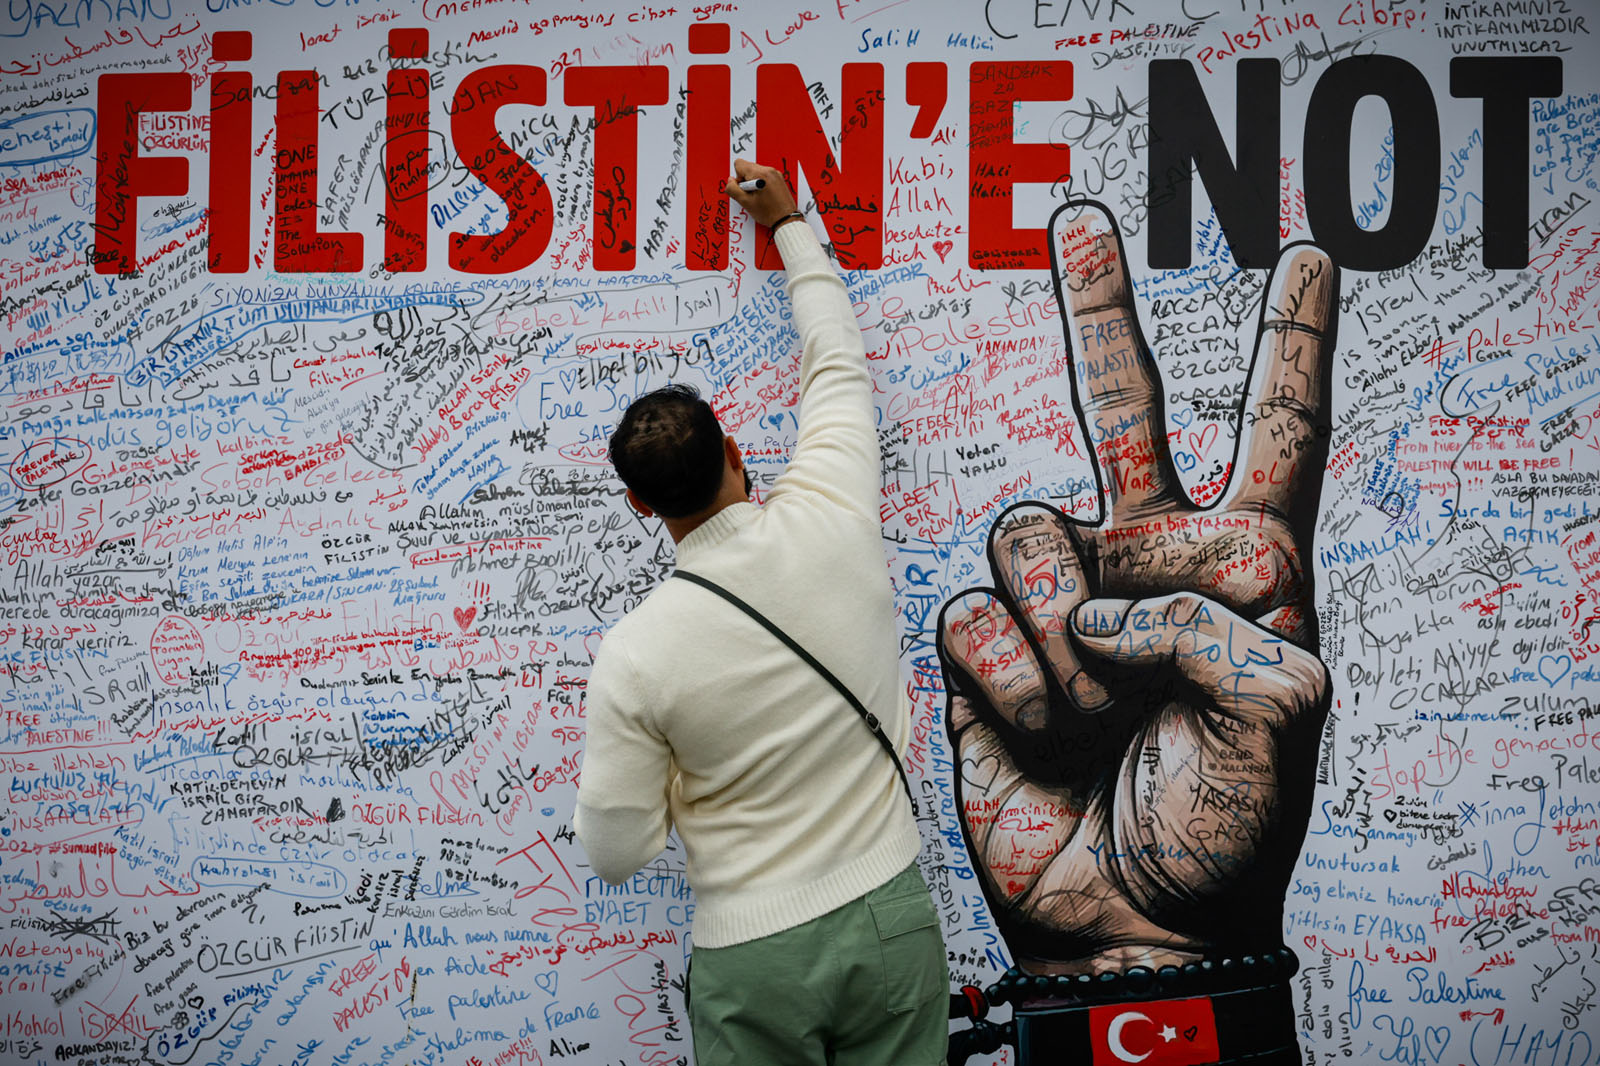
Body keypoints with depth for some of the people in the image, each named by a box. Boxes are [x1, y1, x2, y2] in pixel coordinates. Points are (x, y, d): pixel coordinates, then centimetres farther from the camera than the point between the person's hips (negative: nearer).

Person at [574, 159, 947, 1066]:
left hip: (756, 958, -2)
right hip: (892, 922, 3)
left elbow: (616, 852, -7)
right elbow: (839, 364, 7)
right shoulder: (833, 523, -12)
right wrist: (790, 225, 20)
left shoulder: (636, 656, -17)